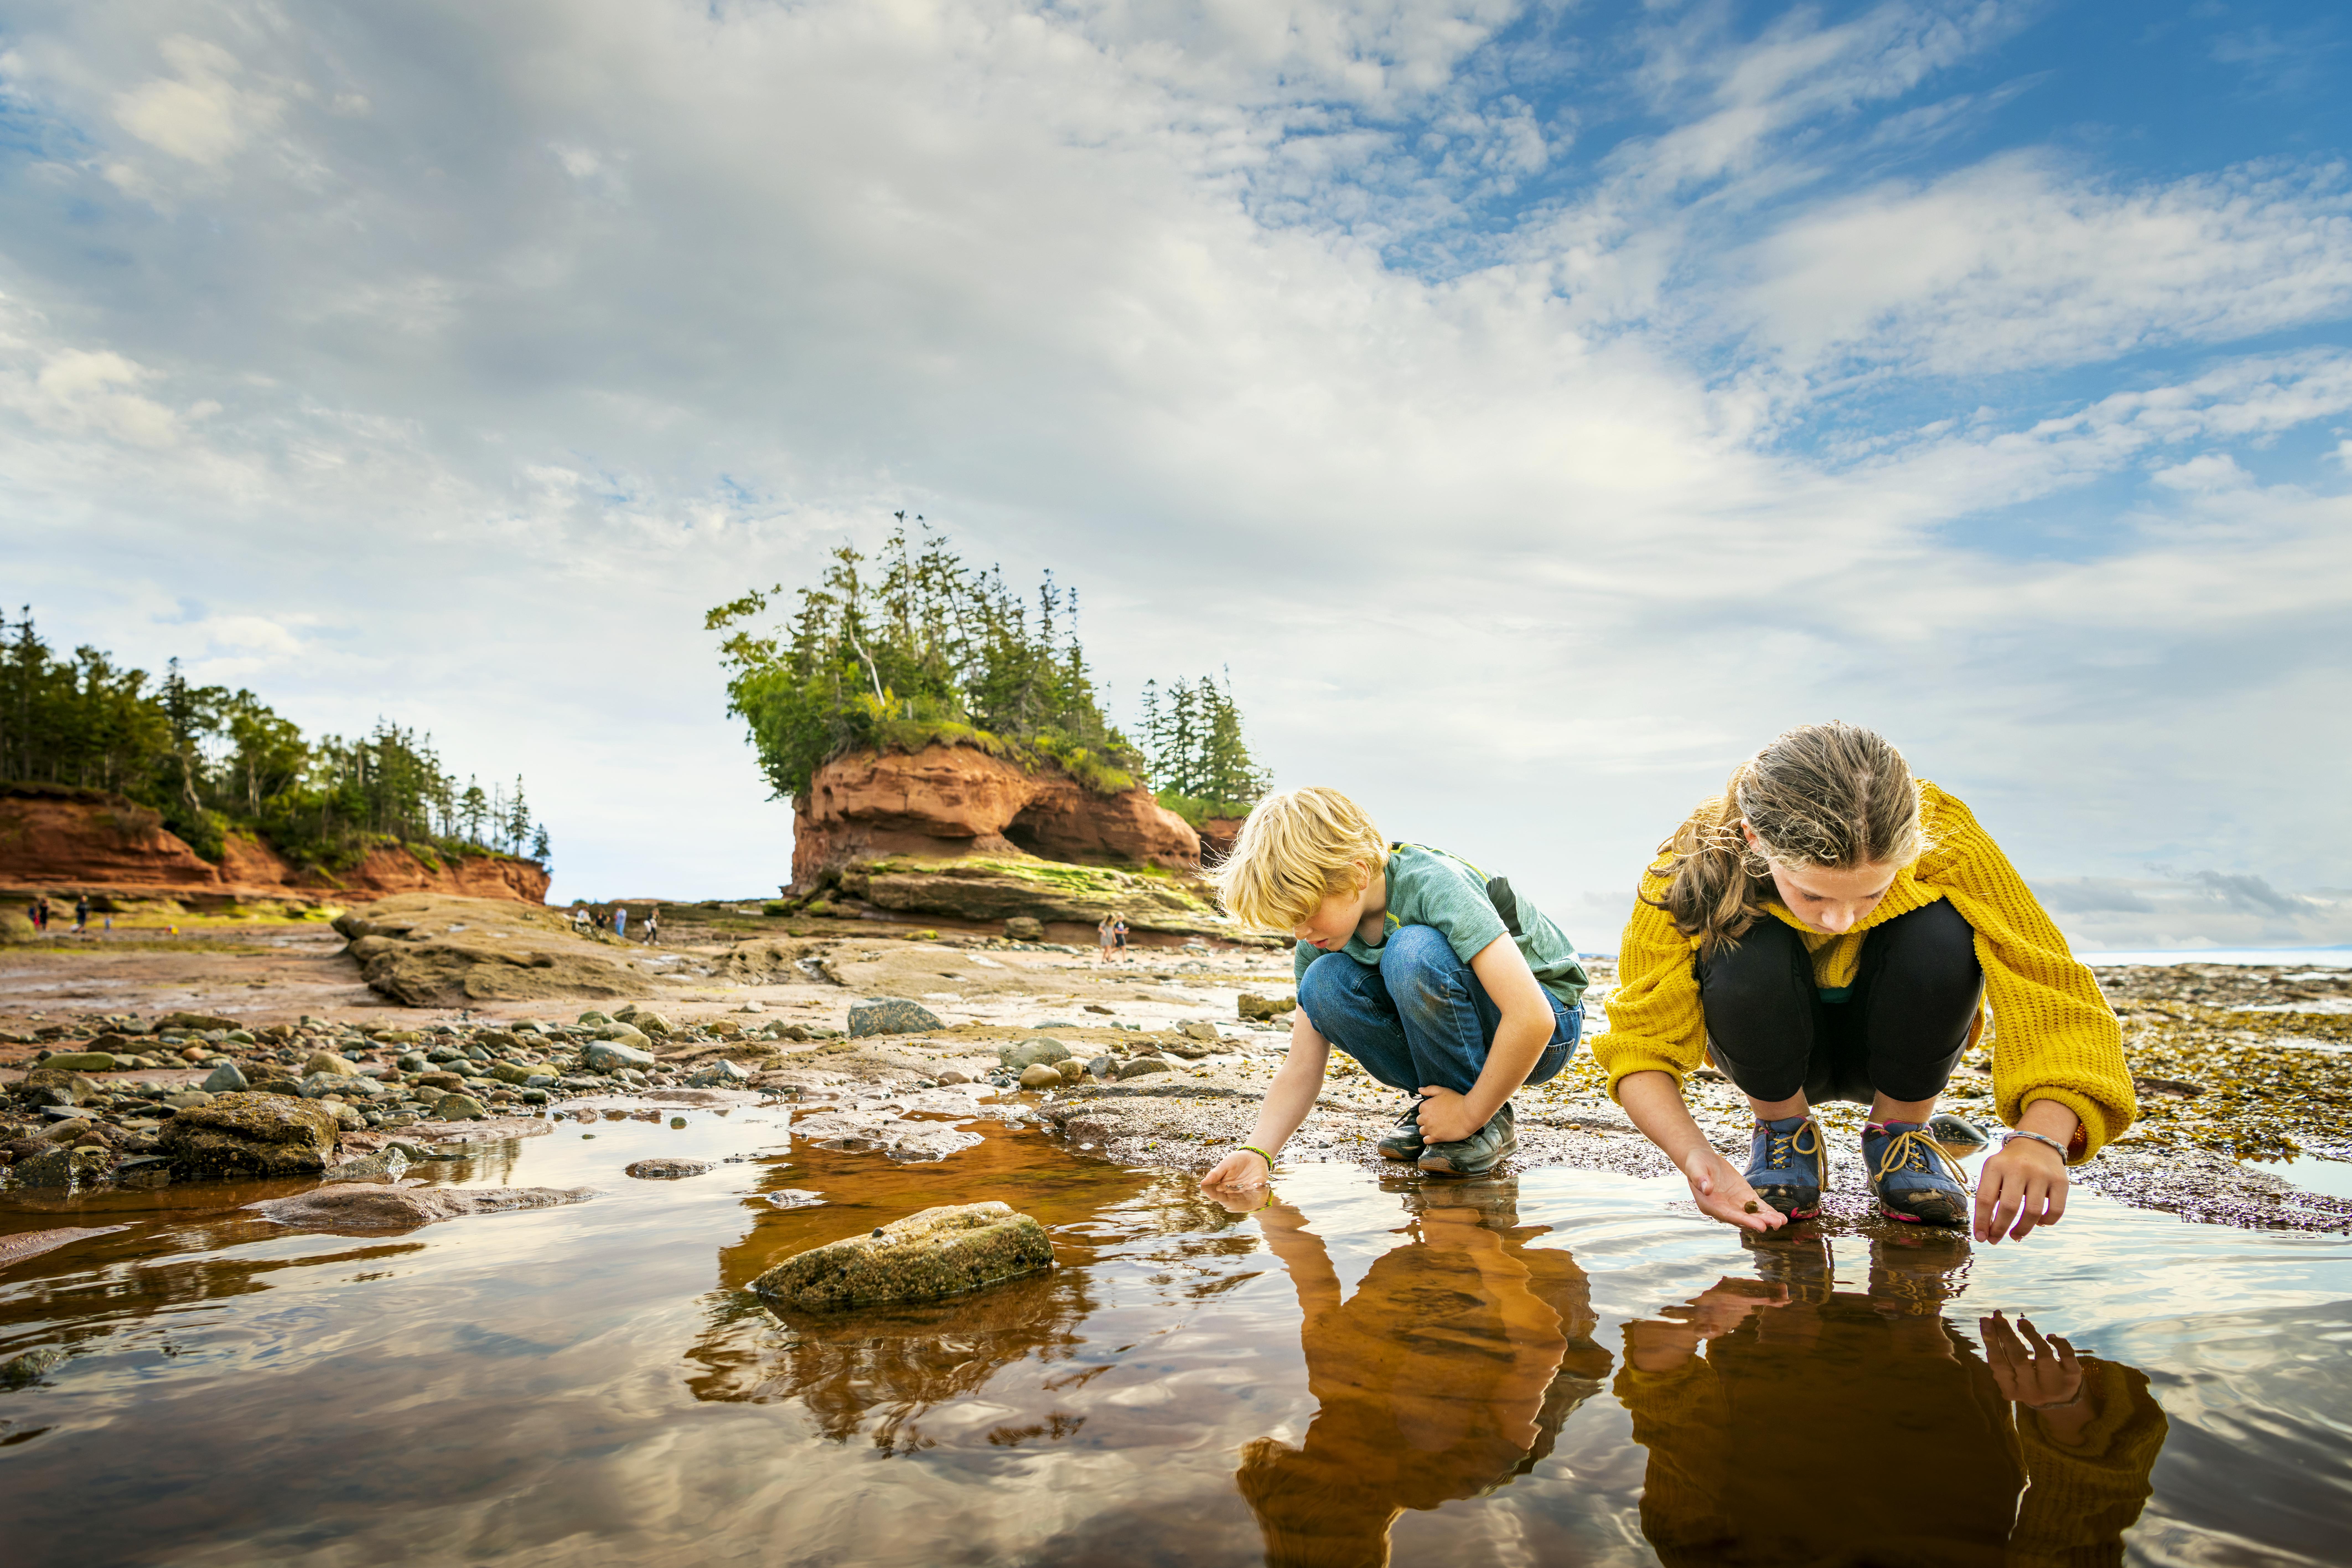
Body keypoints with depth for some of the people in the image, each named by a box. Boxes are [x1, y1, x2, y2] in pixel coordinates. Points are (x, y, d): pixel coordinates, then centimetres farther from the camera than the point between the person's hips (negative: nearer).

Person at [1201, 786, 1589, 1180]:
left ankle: (1489, 1122, -14)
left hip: (1551, 1027, -5)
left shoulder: (1432, 885, -30)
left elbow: (1533, 1018, -36)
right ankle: (1434, 1106, -3)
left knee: (1412, 951, -33)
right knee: (1325, 982, -21)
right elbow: (1301, 1071, -8)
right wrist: (1257, 1151, -24)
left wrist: (1471, 1114, -25)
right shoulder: (1318, 939, -10)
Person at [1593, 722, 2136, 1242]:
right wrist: (1694, 1156, -47)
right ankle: (1783, 1132, -4)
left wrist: (2041, 1137, -51)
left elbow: (2052, 994, -33)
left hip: (1896, 1048, 1)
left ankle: (1899, 1135, -4)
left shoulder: (1945, 839, -30)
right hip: (1774, 1045, -1)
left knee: (1942, 935, -32)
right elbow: (1640, 1044, -28)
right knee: (1750, 952, -35)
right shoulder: (1698, 866, -32)